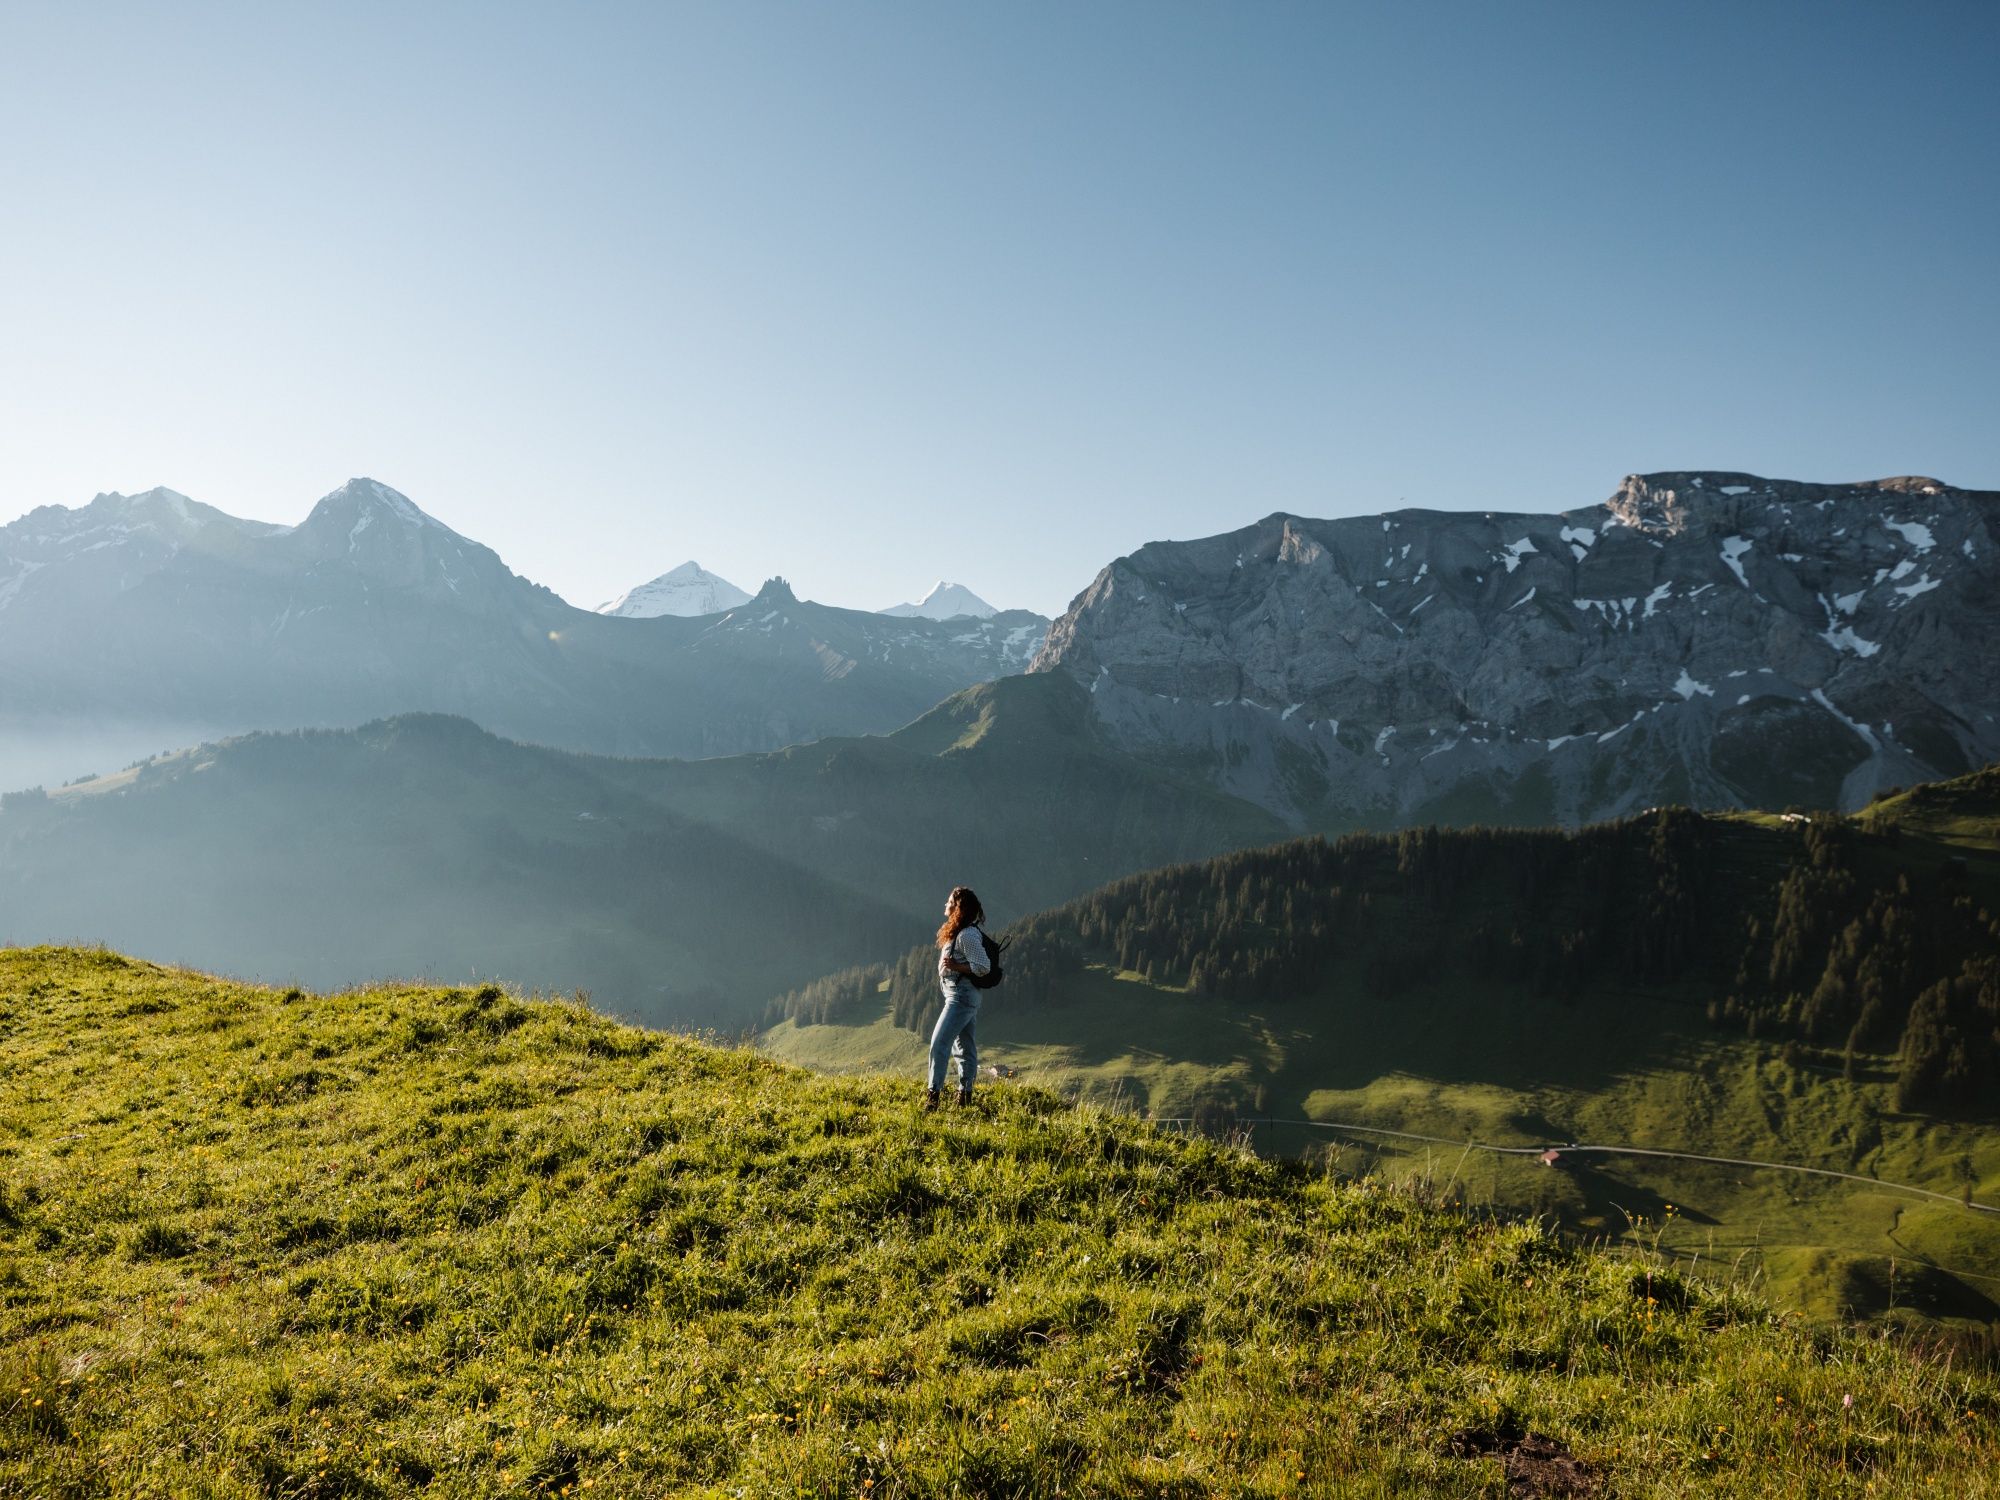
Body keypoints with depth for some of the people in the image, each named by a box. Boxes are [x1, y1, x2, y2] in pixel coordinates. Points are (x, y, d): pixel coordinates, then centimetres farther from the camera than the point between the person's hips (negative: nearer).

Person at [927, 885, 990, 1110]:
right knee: (965, 1047, 14)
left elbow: (983, 967, -20)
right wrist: (950, 964, 8)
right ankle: (965, 1095, 20)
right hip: (957, 996, 11)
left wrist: (955, 966, -21)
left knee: (939, 1043, -13)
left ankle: (934, 1093, -13)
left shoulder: (968, 935, -18)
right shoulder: (956, 932, 13)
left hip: (961, 996, -11)